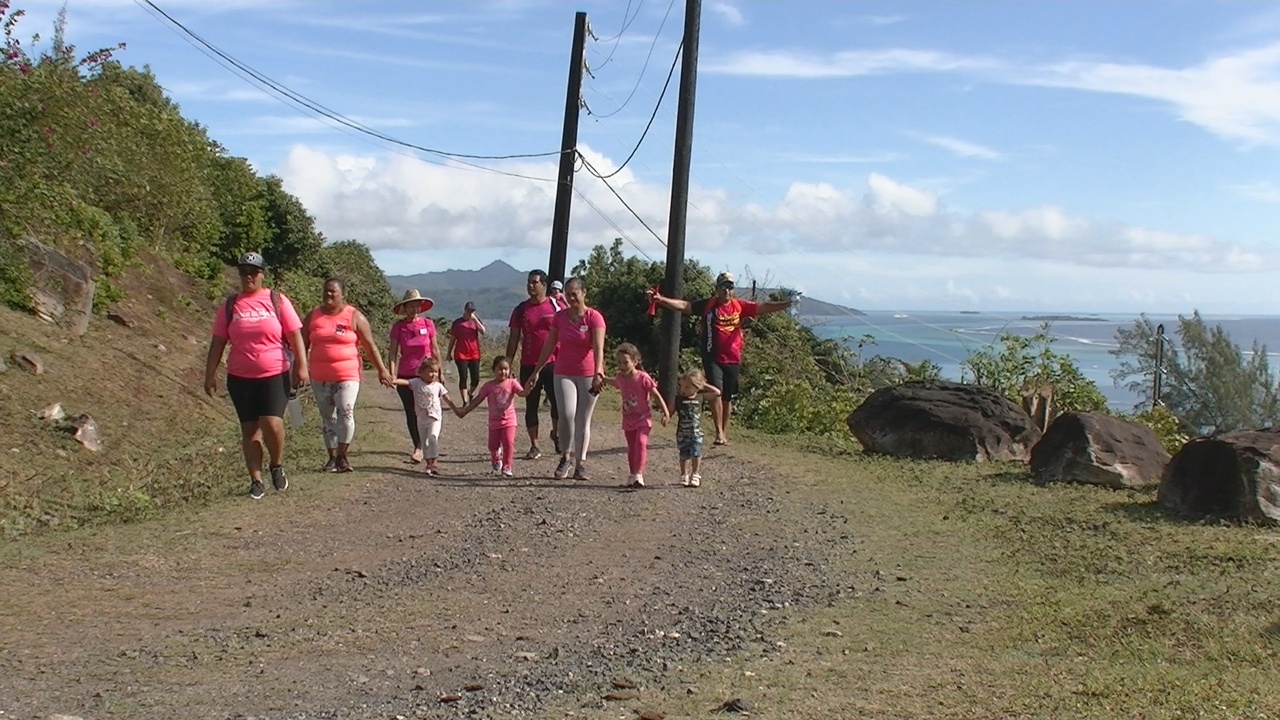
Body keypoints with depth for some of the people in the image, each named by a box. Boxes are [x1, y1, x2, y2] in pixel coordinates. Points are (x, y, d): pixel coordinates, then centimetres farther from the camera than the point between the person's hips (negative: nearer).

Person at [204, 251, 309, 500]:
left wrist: (302, 367, -8)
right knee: (249, 429, 5)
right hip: (240, 378, 3)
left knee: (272, 423, -16)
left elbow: (295, 335, 0)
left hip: (276, 375, -2)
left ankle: (277, 465, 10)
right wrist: (210, 375, 3)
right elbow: (218, 342, 7)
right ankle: (256, 480, 13)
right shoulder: (230, 306, 6)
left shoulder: (277, 301, 1)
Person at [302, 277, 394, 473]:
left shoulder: (354, 317, -1)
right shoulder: (313, 316, 7)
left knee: (345, 413, -14)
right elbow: (303, 345, 11)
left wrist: (382, 370, -2)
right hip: (320, 378, 3)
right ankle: (332, 457, 16)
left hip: (347, 376, -3)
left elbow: (369, 346, 1)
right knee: (327, 417, 8)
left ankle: (342, 456, -1)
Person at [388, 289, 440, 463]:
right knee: (410, 413, 6)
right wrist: (392, 374, -10)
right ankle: (419, 446, 16)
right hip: (405, 376, 1)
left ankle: (419, 448, -8)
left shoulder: (428, 324, -1)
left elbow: (435, 350, 7)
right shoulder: (398, 326, -2)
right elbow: (392, 352, -1)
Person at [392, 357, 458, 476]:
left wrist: (457, 411, 9)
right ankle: (429, 464, 16)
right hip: (422, 418, 2)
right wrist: (392, 381, -37)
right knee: (425, 442, 7)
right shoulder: (417, 383, -4)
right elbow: (405, 382, -20)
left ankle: (433, 463, -16)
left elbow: (447, 400, 6)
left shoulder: (438, 386, -2)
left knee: (432, 438, -19)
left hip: (435, 418, -2)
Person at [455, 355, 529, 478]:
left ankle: (507, 467, 2)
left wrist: (528, 389, -40)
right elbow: (478, 400, 3)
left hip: (509, 421, -2)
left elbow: (522, 393, -17)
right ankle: (496, 461, 39)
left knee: (508, 443, -13)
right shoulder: (488, 386, -2)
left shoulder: (512, 383, -4)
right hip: (494, 422, 2)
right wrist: (465, 411, 0)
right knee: (493, 446, 7)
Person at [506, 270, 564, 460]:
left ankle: (556, 434, 25)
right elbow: (513, 339, 8)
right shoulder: (521, 310, 6)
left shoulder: (557, 307, 1)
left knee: (558, 402, -2)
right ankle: (534, 446, 13)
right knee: (531, 406, 5)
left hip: (554, 363, -2)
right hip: (529, 365, 2)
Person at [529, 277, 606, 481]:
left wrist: (598, 373, -32)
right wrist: (537, 371, 10)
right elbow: (549, 346, 10)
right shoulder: (560, 317, 3)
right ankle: (564, 458, 3)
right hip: (564, 374, 2)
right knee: (567, 415, -15)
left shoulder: (594, 318, -8)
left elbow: (598, 348, -19)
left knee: (583, 420, 4)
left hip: (588, 375, -2)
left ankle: (580, 464, 11)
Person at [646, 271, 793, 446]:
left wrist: (787, 304, -13)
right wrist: (660, 299, -23)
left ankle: (724, 433, 23)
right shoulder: (707, 305, -3)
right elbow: (683, 305, -11)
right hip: (712, 358, -3)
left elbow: (763, 307, -2)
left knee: (728, 397, 11)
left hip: (732, 359, 3)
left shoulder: (740, 306, 3)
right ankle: (719, 432, -13)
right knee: (716, 392, -17)